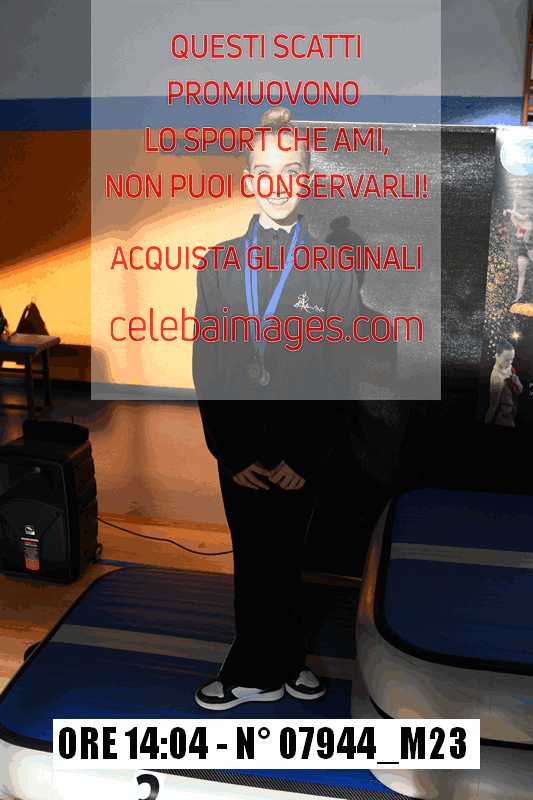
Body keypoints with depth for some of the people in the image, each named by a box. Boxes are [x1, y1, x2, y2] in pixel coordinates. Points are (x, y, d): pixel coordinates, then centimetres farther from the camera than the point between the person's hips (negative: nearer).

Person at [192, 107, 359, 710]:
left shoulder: (334, 266, 0)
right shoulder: (220, 263, 6)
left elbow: (339, 370, -3)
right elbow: (205, 366, 3)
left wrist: (305, 457, -8)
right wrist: (231, 452, -3)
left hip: (301, 452, -2)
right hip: (238, 449, 2)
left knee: (278, 561, 10)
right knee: (256, 561, 11)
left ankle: (258, 672, 30)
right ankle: (279, 667, 30)